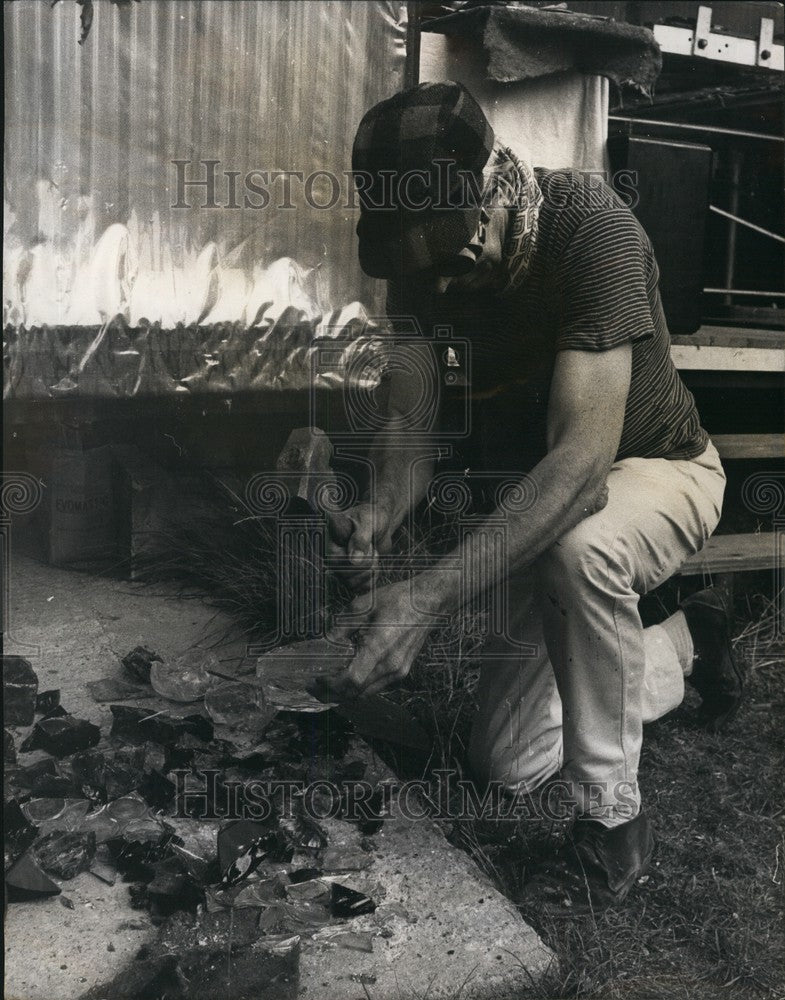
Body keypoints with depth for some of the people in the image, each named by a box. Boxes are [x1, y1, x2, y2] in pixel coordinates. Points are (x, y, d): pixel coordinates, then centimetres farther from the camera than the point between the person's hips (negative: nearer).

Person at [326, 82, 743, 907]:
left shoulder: (591, 227, -33)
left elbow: (583, 455, -41)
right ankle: (683, 645, 30)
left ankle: (612, 817, -19)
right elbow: (411, 424, -17)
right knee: (506, 766, 9)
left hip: (654, 469, -5)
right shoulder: (422, 256, -15)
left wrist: (429, 597, -49)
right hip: (528, 494, 6)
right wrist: (381, 514, -41)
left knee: (580, 548, -44)